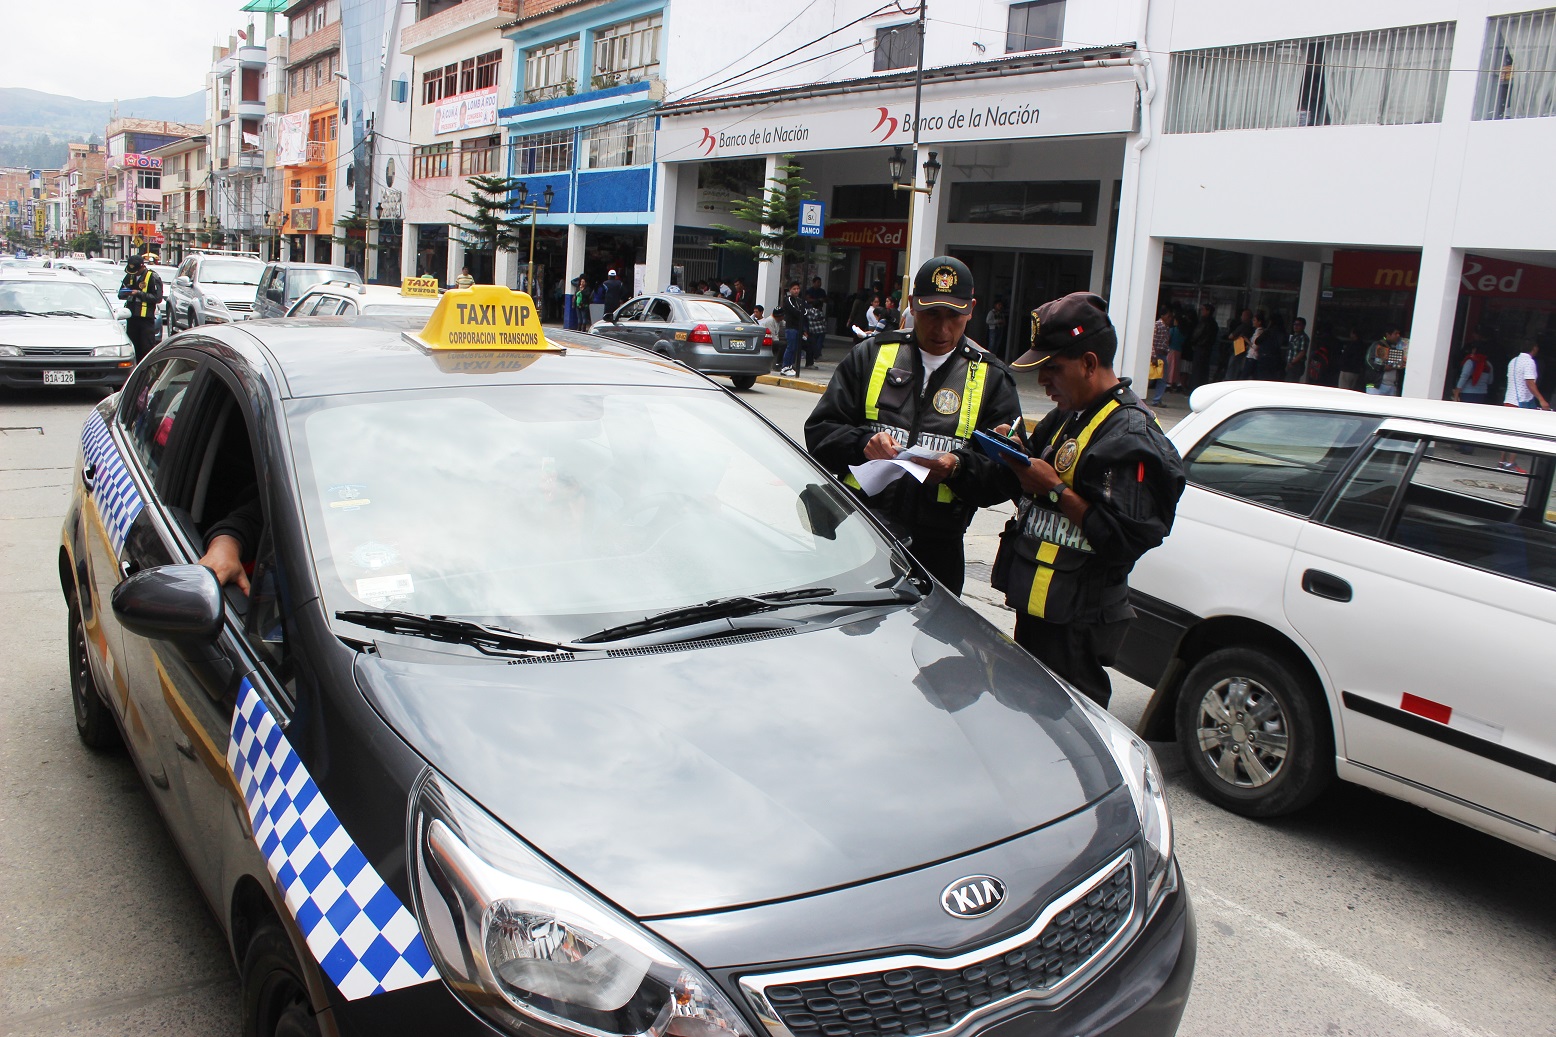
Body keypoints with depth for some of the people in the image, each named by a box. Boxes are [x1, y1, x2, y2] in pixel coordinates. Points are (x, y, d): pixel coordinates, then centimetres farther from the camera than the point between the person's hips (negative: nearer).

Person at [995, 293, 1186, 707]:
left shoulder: (1131, 436, -17)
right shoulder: (1066, 417, 14)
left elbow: (1127, 537, -25)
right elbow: (1030, 491, 19)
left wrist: (1056, 490, -21)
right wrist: (1018, 456, -1)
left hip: (1076, 624, -9)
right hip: (1036, 605, 9)